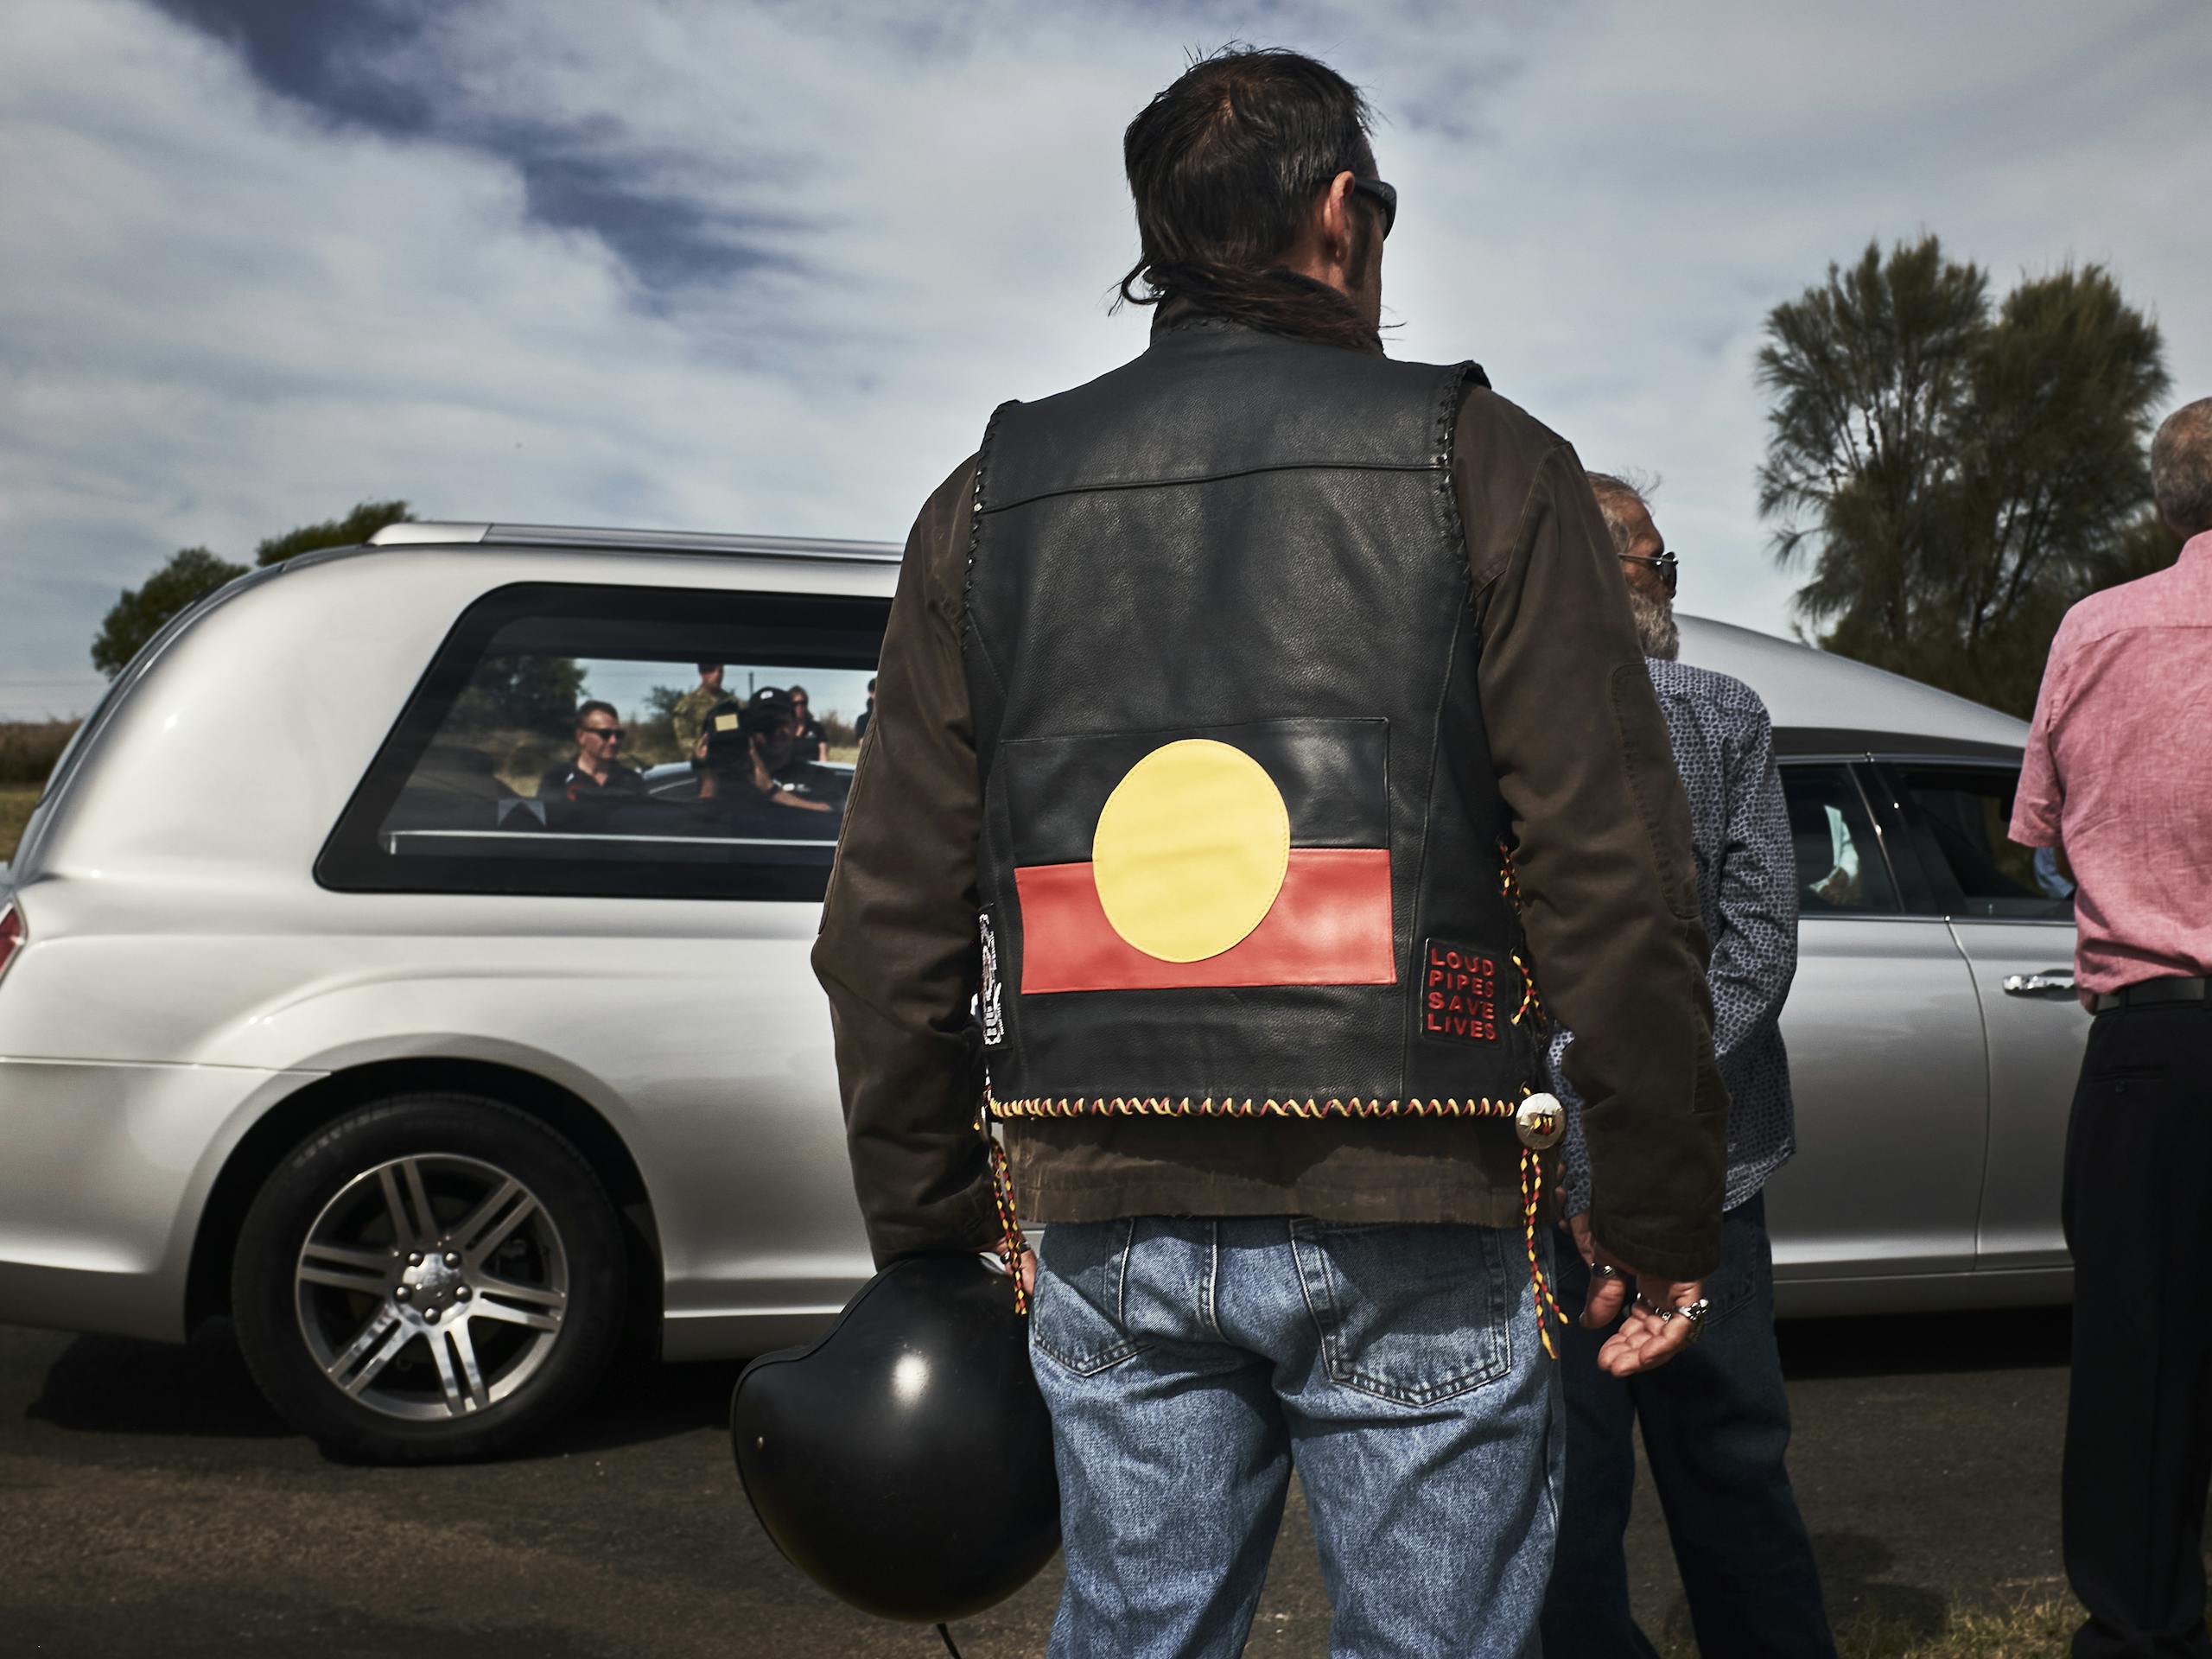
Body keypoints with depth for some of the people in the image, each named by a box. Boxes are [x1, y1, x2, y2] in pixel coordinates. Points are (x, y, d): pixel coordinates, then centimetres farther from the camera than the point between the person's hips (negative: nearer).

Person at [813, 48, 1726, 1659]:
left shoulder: (988, 501, 10)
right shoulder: (1479, 464, 0)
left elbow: (889, 919, 8)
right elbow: (1615, 887, -7)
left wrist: (927, 1232, 14)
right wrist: (1663, 1225, 1)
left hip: (1105, 1220, 4)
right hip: (1409, 1222, -3)